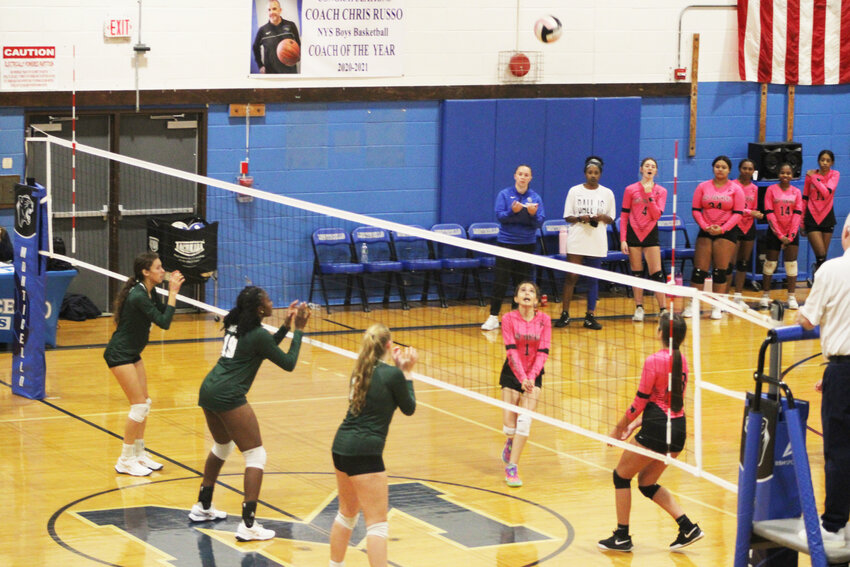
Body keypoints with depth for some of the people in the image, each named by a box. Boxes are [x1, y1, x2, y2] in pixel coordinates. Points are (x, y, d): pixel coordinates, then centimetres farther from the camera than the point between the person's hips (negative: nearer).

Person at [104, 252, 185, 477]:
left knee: (145, 403, 11)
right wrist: (173, 292, -22)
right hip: (119, 354, -10)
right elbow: (164, 322, -26)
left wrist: (173, 290, 0)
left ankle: (139, 454, 21)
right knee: (139, 405, -9)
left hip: (133, 354, 10)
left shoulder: (150, 293, 3)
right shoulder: (138, 296, -25)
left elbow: (163, 314, 10)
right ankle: (125, 460, -1)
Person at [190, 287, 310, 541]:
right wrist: (298, 330, 2)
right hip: (228, 397, -9)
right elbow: (289, 363, -4)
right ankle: (248, 525, -9)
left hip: (208, 390, 9)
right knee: (256, 456, -2)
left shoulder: (235, 325, 13)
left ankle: (203, 507, 40)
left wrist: (286, 325, 20)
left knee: (222, 446, 30)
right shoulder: (257, 334, -11)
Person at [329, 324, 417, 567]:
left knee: (347, 513, 25)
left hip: (341, 446, 8)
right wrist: (407, 373, 11)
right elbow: (409, 408, 4)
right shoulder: (392, 374, -10)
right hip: (365, 453, -8)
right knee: (377, 522, -6)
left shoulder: (360, 371, 11)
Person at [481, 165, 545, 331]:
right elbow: (499, 216, -9)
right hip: (507, 242, -2)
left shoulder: (535, 198, 5)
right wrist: (513, 212, -26)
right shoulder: (504, 194, 0)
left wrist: (533, 214, -22)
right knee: (500, 280, -6)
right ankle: (493, 317, -3)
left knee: (523, 280, 6)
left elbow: (540, 222, -1)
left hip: (527, 243, 2)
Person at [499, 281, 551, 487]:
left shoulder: (544, 320, -8)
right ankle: (511, 443, 32)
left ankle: (512, 467, -8)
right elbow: (511, 350, -16)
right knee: (509, 426, -5)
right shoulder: (509, 319, -11)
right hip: (512, 372, -1)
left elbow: (543, 352, -10)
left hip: (533, 374, 1)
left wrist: (531, 377, -23)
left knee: (525, 420, -15)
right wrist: (522, 378, -25)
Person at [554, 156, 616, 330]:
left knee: (593, 279, 3)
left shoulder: (607, 193, 8)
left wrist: (602, 218, -12)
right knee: (571, 276, -5)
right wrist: (580, 218, -16)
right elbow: (567, 217, 4)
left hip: (597, 242, 2)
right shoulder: (574, 191, 4)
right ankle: (564, 314, 1)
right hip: (577, 240, -2)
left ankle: (590, 316, 8)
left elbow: (611, 219, 10)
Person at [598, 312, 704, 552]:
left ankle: (622, 537, 15)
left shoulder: (654, 361, -15)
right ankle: (688, 527, 10)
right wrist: (635, 424, 18)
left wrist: (619, 427, 3)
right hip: (678, 429, 8)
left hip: (656, 432, -8)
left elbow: (641, 401, -11)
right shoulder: (681, 360, 9)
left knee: (621, 476, 12)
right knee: (647, 483, 20)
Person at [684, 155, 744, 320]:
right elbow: (696, 210, 5)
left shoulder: (735, 189, 2)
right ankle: (692, 305, 4)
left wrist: (723, 228, -14)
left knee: (720, 271, -2)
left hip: (726, 232, -1)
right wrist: (705, 226, -11)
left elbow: (738, 213, -2)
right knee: (699, 270, -2)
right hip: (705, 232, 1)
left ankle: (717, 307, 5)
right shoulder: (703, 187, 7)